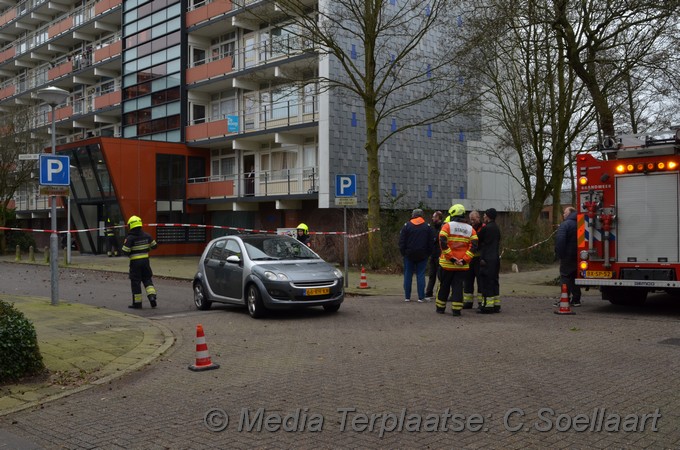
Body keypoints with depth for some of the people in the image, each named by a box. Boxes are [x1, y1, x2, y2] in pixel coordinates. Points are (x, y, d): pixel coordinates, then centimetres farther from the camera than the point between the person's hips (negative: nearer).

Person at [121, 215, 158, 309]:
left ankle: (137, 302, 9)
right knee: (147, 279, 15)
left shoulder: (130, 238, -14)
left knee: (135, 282, 4)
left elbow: (125, 251, -16)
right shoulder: (147, 236, 1)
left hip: (135, 262, -4)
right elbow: (154, 246, 9)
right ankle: (152, 296, -3)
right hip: (145, 260, 4)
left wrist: (129, 254, 5)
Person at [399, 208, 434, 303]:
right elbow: (431, 242, 2)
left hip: (409, 255, 0)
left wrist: (403, 252, 5)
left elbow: (401, 241, -2)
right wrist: (428, 253, 8)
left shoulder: (406, 225, -1)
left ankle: (407, 297, 8)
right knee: (421, 275, 2)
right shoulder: (427, 226, 2)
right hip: (422, 256, 0)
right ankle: (421, 297, -1)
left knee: (408, 275, 7)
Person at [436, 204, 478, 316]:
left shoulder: (447, 226, -3)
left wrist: (450, 257, -12)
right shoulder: (470, 229, 6)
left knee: (444, 286, 10)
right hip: (462, 265, 2)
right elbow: (473, 246, -4)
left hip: (447, 263, -2)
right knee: (458, 286, 5)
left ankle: (440, 307, 21)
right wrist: (465, 260, -7)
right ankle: (456, 309, 1)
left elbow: (443, 243, -14)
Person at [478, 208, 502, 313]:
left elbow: (478, 241, -4)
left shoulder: (486, 228, -12)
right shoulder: (497, 228, 13)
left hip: (487, 259, -8)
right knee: (494, 281, 13)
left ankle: (487, 305, -6)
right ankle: (496, 304, 17)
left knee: (486, 282, -5)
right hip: (496, 258, 8)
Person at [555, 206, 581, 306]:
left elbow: (560, 240, -22)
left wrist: (559, 253, -16)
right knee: (575, 277, 13)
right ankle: (576, 300, 16)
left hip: (568, 256, -7)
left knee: (566, 277, -3)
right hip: (578, 256, 7)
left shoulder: (565, 224, -12)